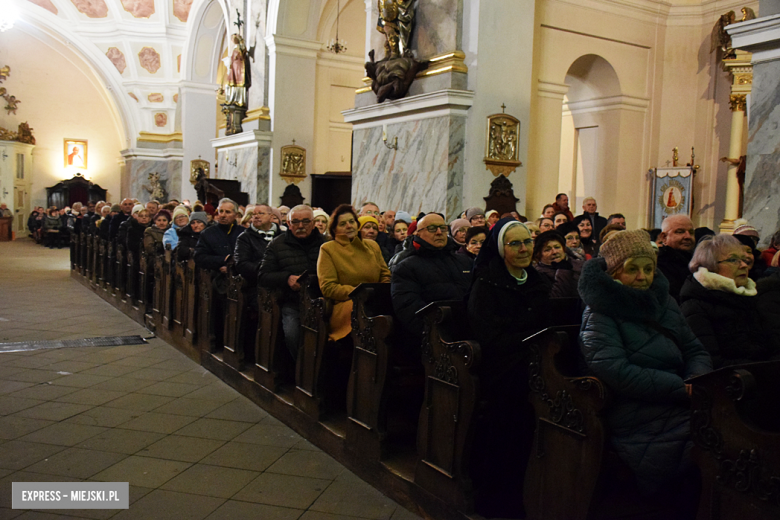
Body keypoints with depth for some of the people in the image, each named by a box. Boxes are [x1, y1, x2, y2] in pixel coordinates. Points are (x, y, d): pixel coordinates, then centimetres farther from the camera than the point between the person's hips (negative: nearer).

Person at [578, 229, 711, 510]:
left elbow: (696, 351, 18)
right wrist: (683, 388, -16)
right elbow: (616, 372, -15)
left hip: (686, 411, 7)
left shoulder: (664, 302, 18)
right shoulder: (599, 313, -3)